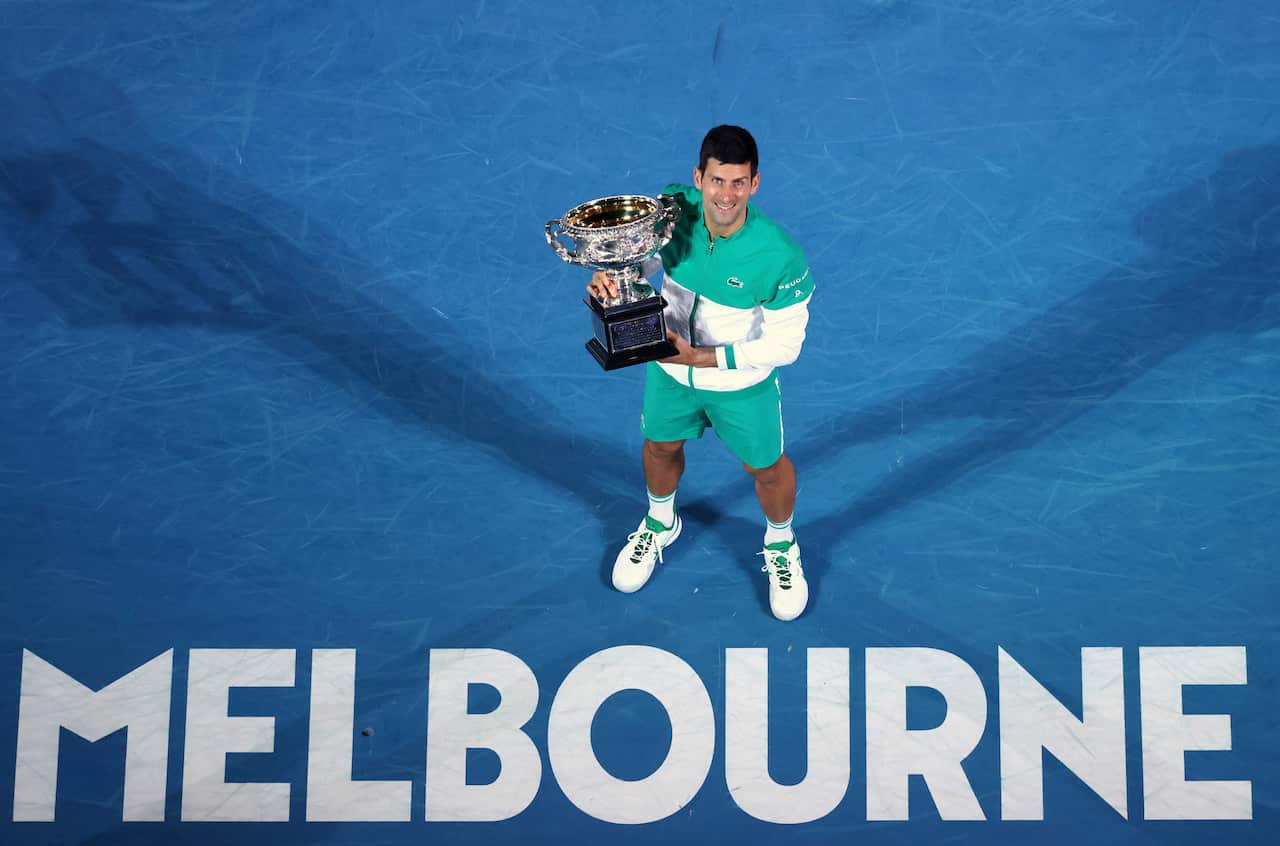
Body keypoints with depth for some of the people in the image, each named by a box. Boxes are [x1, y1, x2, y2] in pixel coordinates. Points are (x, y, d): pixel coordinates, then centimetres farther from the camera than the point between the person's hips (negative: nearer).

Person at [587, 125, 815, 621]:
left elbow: (784, 345, -24)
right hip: (670, 366, 3)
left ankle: (781, 547, 52)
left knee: (765, 467, 19)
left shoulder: (780, 257, -34)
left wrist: (700, 357, -29)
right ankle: (660, 524, 60)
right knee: (660, 447, 27)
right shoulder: (673, 208, -25)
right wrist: (610, 277, -30)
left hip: (742, 383, -3)